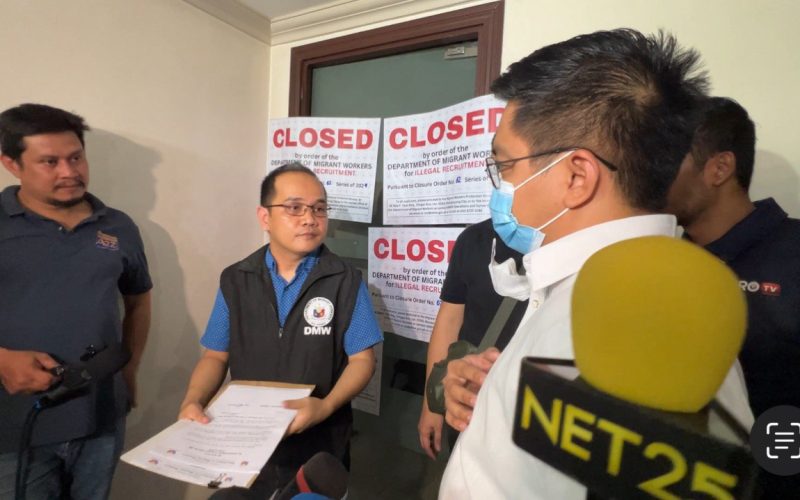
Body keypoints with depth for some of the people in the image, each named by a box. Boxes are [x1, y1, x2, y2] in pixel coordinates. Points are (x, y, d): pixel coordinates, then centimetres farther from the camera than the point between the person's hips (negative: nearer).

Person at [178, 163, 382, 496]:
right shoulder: (235, 281, -2)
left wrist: (327, 406, -25)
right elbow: (216, 356, 4)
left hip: (320, 447, -2)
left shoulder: (346, 281, -11)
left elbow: (361, 359, -10)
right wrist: (194, 400, -14)